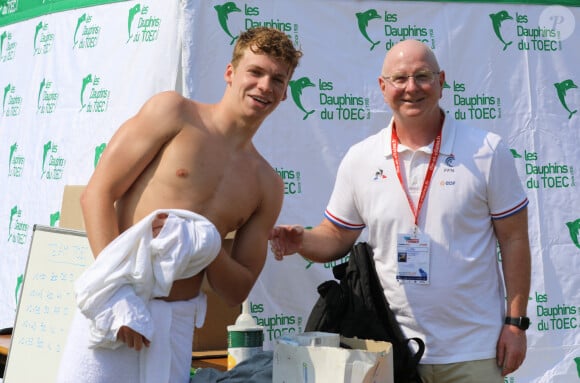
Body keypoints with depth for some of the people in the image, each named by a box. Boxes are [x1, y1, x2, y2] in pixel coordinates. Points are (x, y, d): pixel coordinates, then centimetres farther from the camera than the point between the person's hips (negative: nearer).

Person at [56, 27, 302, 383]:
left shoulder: (268, 186, 9)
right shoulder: (174, 112, -1)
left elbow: (238, 292, 10)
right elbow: (98, 193, -6)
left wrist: (204, 245, -10)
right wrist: (120, 295, -15)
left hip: (178, 323, 4)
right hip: (113, 306, -3)